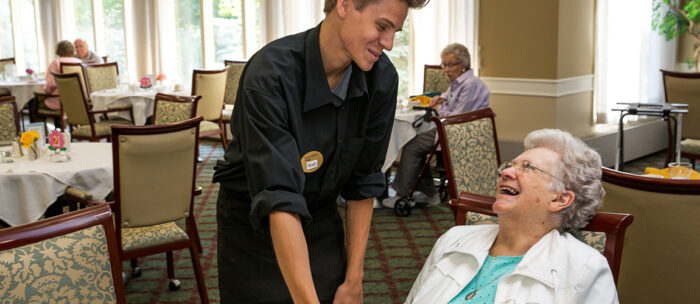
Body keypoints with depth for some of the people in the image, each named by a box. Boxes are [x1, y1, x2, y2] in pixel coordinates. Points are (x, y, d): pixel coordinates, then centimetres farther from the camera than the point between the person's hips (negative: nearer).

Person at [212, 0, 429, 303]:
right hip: (255, 225, -4)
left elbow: (363, 184, -7)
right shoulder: (269, 76, -30)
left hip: (322, 218, 4)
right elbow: (280, 202, -35)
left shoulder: (382, 79, -14)